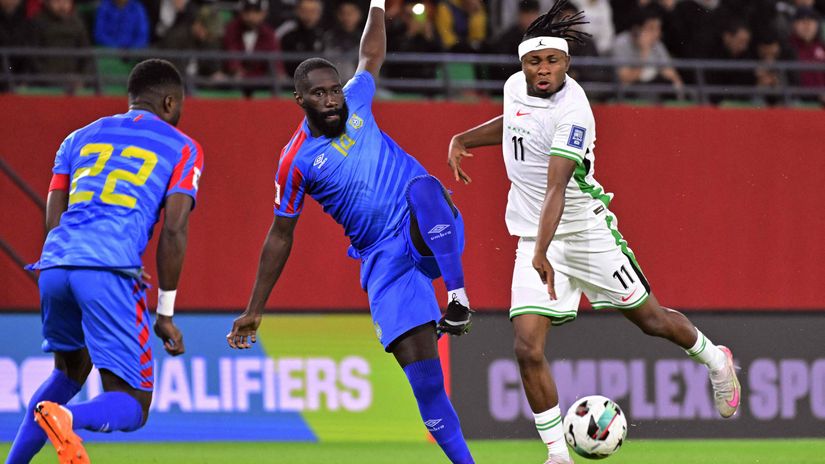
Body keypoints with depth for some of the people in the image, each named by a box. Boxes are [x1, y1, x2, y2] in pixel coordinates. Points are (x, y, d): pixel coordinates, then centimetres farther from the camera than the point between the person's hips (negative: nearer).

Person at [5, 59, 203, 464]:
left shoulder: (80, 138, 26)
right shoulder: (182, 149, 15)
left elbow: (52, 220, 18)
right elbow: (173, 232, 4)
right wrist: (165, 314, 8)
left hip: (54, 265, 5)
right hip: (110, 269, -5)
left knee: (70, 372, 32)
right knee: (132, 407, -1)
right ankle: (66, 418, -33)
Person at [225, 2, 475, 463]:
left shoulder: (355, 102, 7)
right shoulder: (296, 161, -1)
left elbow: (371, 57, 29)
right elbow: (280, 238, 6)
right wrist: (254, 312, 7)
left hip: (431, 233, 1)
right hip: (385, 259, -1)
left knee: (423, 187, -36)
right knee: (418, 362, -14)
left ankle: (458, 297, -33)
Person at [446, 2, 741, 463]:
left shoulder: (572, 112, -23)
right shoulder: (516, 86, 0)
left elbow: (556, 187, -33)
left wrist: (541, 253, -42)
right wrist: (463, 140, 16)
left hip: (585, 230, -6)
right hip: (533, 240, 6)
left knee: (648, 317, 10)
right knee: (528, 348, -9)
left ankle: (715, 360, 41)